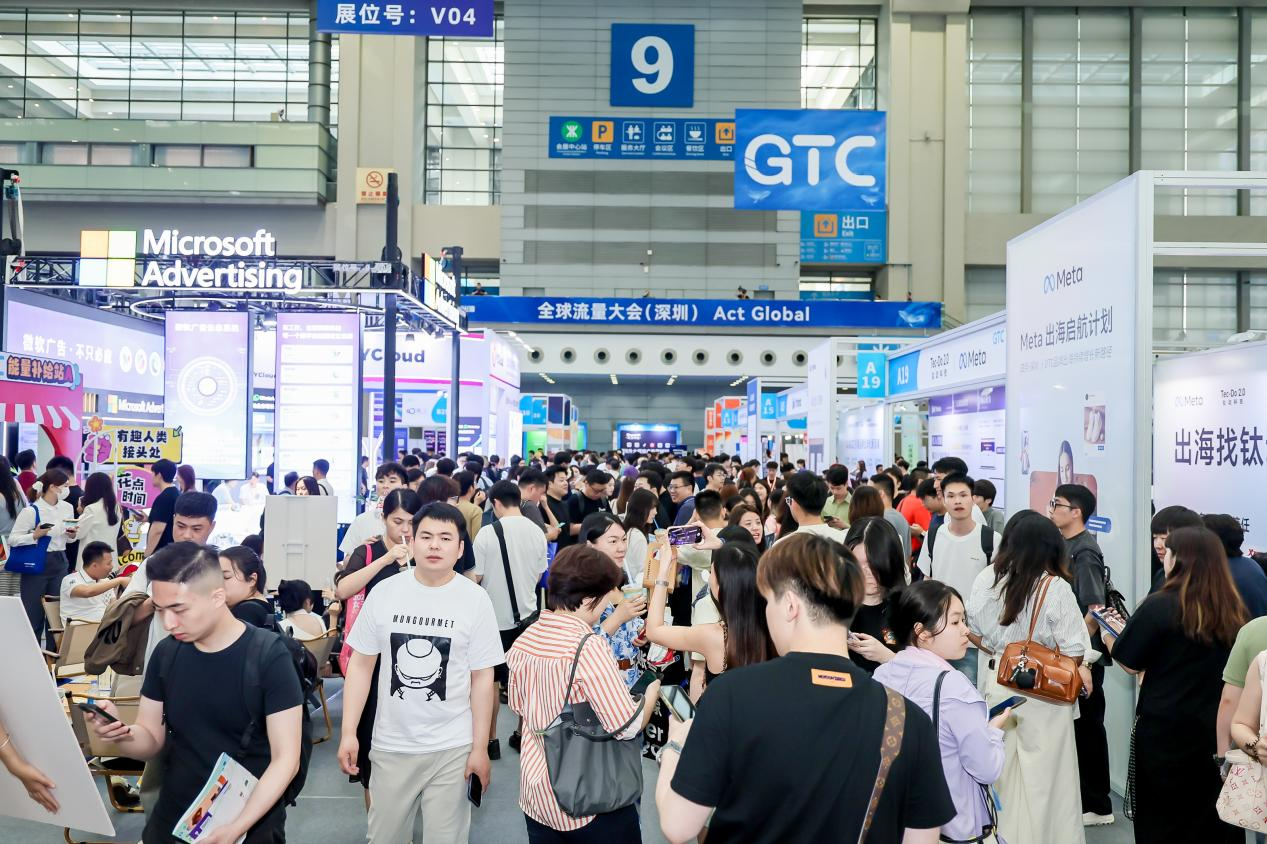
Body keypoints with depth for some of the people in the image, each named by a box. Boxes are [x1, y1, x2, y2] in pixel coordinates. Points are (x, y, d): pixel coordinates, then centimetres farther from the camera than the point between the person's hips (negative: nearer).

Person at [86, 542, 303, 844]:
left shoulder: (269, 656, -18)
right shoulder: (166, 653, -2)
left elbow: (286, 759, -17)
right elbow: (152, 741, 3)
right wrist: (122, 734, -18)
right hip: (173, 817, 5)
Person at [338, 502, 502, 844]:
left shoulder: (476, 600, -7)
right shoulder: (384, 593, -3)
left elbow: (482, 678, -4)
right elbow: (361, 665, 3)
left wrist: (480, 747, -4)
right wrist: (349, 733, -2)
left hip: (452, 748, -1)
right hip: (391, 745, 2)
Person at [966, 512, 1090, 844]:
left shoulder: (986, 579, -6)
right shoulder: (1055, 588, -18)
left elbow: (973, 633, 5)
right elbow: (1073, 654, -16)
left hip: (997, 683, 4)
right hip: (1042, 692, -4)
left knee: (999, 770, 20)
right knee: (1043, 777, 10)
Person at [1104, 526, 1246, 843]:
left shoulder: (1160, 606, -16)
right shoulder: (1233, 610, 0)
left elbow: (1130, 663, -10)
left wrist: (1109, 634, 9)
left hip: (1167, 730, -4)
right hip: (1220, 730, 5)